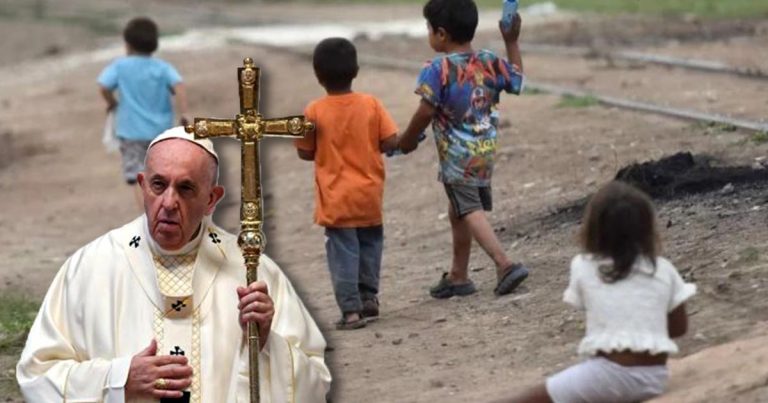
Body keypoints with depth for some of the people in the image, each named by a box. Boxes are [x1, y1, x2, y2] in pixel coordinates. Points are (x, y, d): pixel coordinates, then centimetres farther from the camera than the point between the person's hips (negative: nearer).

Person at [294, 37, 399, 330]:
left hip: (336, 198, -2)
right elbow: (391, 142, -7)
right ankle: (369, 297, 22)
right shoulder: (371, 104, -7)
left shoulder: (314, 112, -11)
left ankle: (351, 309, -4)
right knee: (369, 243, 21)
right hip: (369, 193, 2)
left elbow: (305, 152, -4)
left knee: (343, 252, 0)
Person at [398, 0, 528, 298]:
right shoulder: (490, 63, 0)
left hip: (457, 155, -8)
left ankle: (504, 263, -19)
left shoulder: (439, 69, -19)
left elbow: (426, 111, -18)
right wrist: (512, 42, 19)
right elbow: (517, 78, 14)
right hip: (485, 151, 8)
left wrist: (407, 140, -2)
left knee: (470, 211, -2)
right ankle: (458, 276, 30)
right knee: (457, 210, 21)